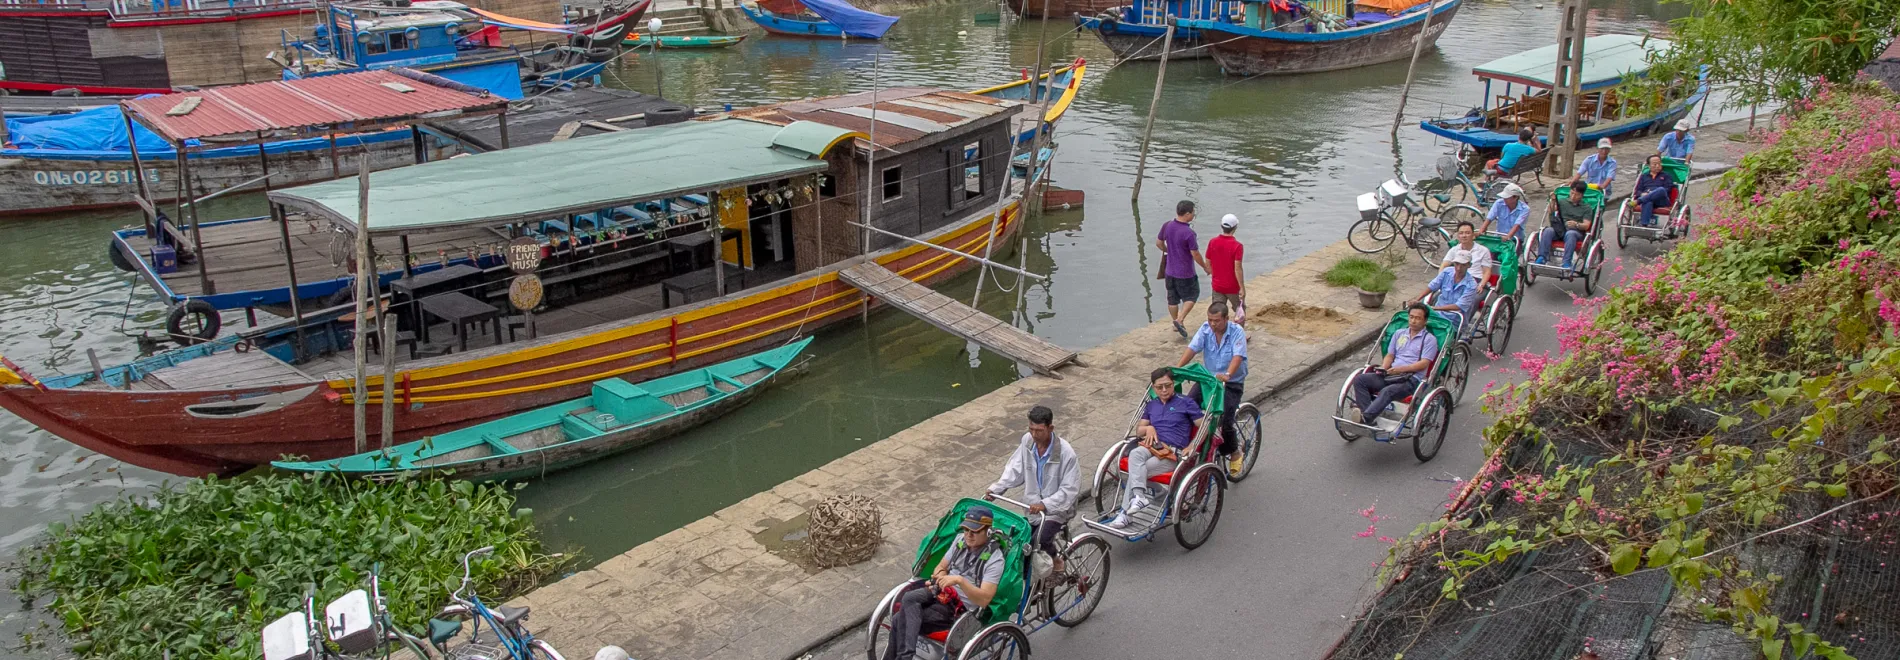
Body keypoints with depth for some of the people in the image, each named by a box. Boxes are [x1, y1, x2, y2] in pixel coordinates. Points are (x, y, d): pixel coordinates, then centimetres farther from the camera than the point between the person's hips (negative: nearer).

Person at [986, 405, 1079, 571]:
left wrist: (1045, 504, -33)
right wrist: (995, 489, -10)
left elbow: (1070, 489, -21)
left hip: (1056, 509, -5)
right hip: (1033, 506, 5)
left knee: (1039, 540, -27)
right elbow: (1015, 469, 3)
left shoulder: (1066, 453, -24)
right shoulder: (1027, 441, -9)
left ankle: (1055, 559, 4)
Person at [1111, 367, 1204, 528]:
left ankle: (1126, 513, -23)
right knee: (1135, 454, -34)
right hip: (1151, 446, 4)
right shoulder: (1151, 405, 23)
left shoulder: (1186, 403, 8)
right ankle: (1139, 497, -42)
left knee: (1135, 470, -27)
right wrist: (1148, 428, 0)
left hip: (1173, 452, -4)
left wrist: (1189, 449, -10)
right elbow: (1138, 430, 24)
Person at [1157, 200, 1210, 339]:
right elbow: (1195, 255, -17)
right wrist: (1205, 267, -1)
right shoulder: (1189, 233, -25)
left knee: (1172, 299, 17)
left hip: (1170, 271, 6)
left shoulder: (1166, 226, -7)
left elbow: (1158, 243, 8)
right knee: (1191, 296, 13)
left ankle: (1176, 324, 31)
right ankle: (1180, 320, 1)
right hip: (1185, 273, -6)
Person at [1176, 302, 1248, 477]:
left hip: (1231, 383, -4)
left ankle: (1235, 453, 9)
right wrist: (1177, 368, -31)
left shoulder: (1237, 332, -15)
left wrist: (1227, 374, -48)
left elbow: (1238, 356, -29)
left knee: (1224, 420, -19)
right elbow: (1192, 348, -15)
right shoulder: (1205, 329, -4)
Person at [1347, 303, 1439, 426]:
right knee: (1359, 379, -19)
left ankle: (1364, 418, -54)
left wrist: (1401, 369, -18)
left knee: (1387, 391, -38)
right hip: (1390, 375, 6)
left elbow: (1423, 364, -5)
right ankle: (1369, 418, -34)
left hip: (1411, 379, -6)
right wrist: (1382, 369, -1)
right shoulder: (1399, 334, 23)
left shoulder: (1429, 339, 5)